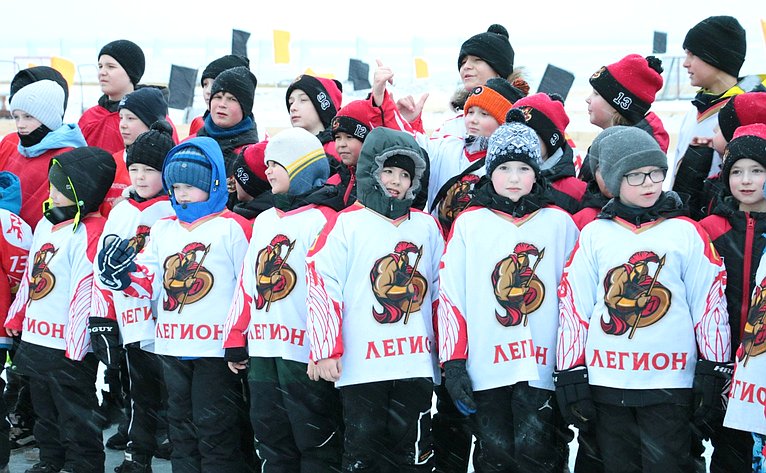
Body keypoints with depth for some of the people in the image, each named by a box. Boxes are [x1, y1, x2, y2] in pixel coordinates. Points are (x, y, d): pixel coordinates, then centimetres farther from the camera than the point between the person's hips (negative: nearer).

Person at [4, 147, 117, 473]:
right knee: (46, 412, 21)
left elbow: (85, 290, -20)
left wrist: (75, 345, -22)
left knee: (76, 416, 1)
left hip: (68, 346, -9)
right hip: (34, 339, 9)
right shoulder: (46, 224, 11)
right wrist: (15, 318, 21)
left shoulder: (90, 232, -17)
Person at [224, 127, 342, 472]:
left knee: (315, 445, 0)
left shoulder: (322, 221, -9)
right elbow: (247, 284, 19)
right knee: (273, 445, 14)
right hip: (262, 352, 8)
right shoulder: (264, 221, 17)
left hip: (305, 355, -8)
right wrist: (235, 340, 17)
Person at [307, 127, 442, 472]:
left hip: (416, 364, 3)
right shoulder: (347, 224, 0)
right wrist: (326, 350, -11)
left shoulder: (426, 226, 13)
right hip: (361, 367, -3)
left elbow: (441, 289, 18)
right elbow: (323, 284, -6)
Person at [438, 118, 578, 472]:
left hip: (541, 364, 0)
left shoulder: (559, 223, 7)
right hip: (484, 367, 0)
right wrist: (454, 364, -2)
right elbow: (450, 294, 3)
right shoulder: (469, 223, 4)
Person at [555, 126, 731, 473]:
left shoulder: (687, 232, 2)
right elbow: (573, 305, 5)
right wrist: (570, 376, 2)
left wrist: (714, 372, 0)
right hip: (606, 380, 2)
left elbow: (710, 303, 3)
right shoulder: (594, 234, 5)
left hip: (669, 379, -1)